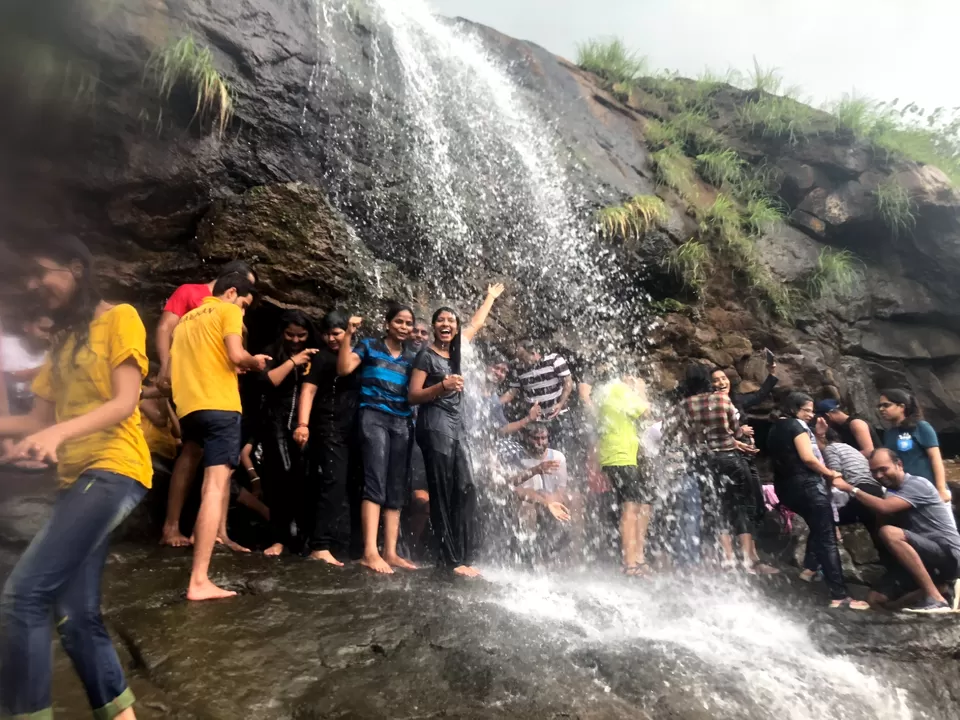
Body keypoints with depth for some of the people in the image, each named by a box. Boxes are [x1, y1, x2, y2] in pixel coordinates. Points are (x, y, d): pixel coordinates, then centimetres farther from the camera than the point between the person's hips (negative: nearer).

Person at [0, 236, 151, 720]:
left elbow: (125, 403, -12)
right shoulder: (63, 341, 23)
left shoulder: (119, 318, -1)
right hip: (75, 477, 9)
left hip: (113, 470, -8)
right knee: (75, 617, 8)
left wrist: (59, 432, -25)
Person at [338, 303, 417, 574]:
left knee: (396, 490, 2)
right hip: (373, 417, -5)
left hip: (402, 423, 5)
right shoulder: (369, 345, 7)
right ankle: (370, 552, -19)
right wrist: (349, 335, -12)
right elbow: (343, 368, -7)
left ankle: (390, 552, 6)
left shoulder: (411, 357, 18)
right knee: (376, 482, -17)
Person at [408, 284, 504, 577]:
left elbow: (475, 323, 31)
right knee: (442, 494, -6)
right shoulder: (426, 355, -3)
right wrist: (442, 386, -20)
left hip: (457, 427, 7)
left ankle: (466, 557, 4)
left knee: (466, 491, 0)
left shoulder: (455, 350, 14)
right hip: (435, 427, -7)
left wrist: (490, 297, 41)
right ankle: (451, 559, -2)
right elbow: (412, 396, -6)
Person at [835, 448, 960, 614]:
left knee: (888, 532, -33)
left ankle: (936, 598, -22)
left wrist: (850, 488, -22)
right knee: (875, 599, -5)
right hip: (926, 556, 8)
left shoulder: (917, 484, -13)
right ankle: (942, 585, 8)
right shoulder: (892, 492, 14)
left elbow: (884, 508, -28)